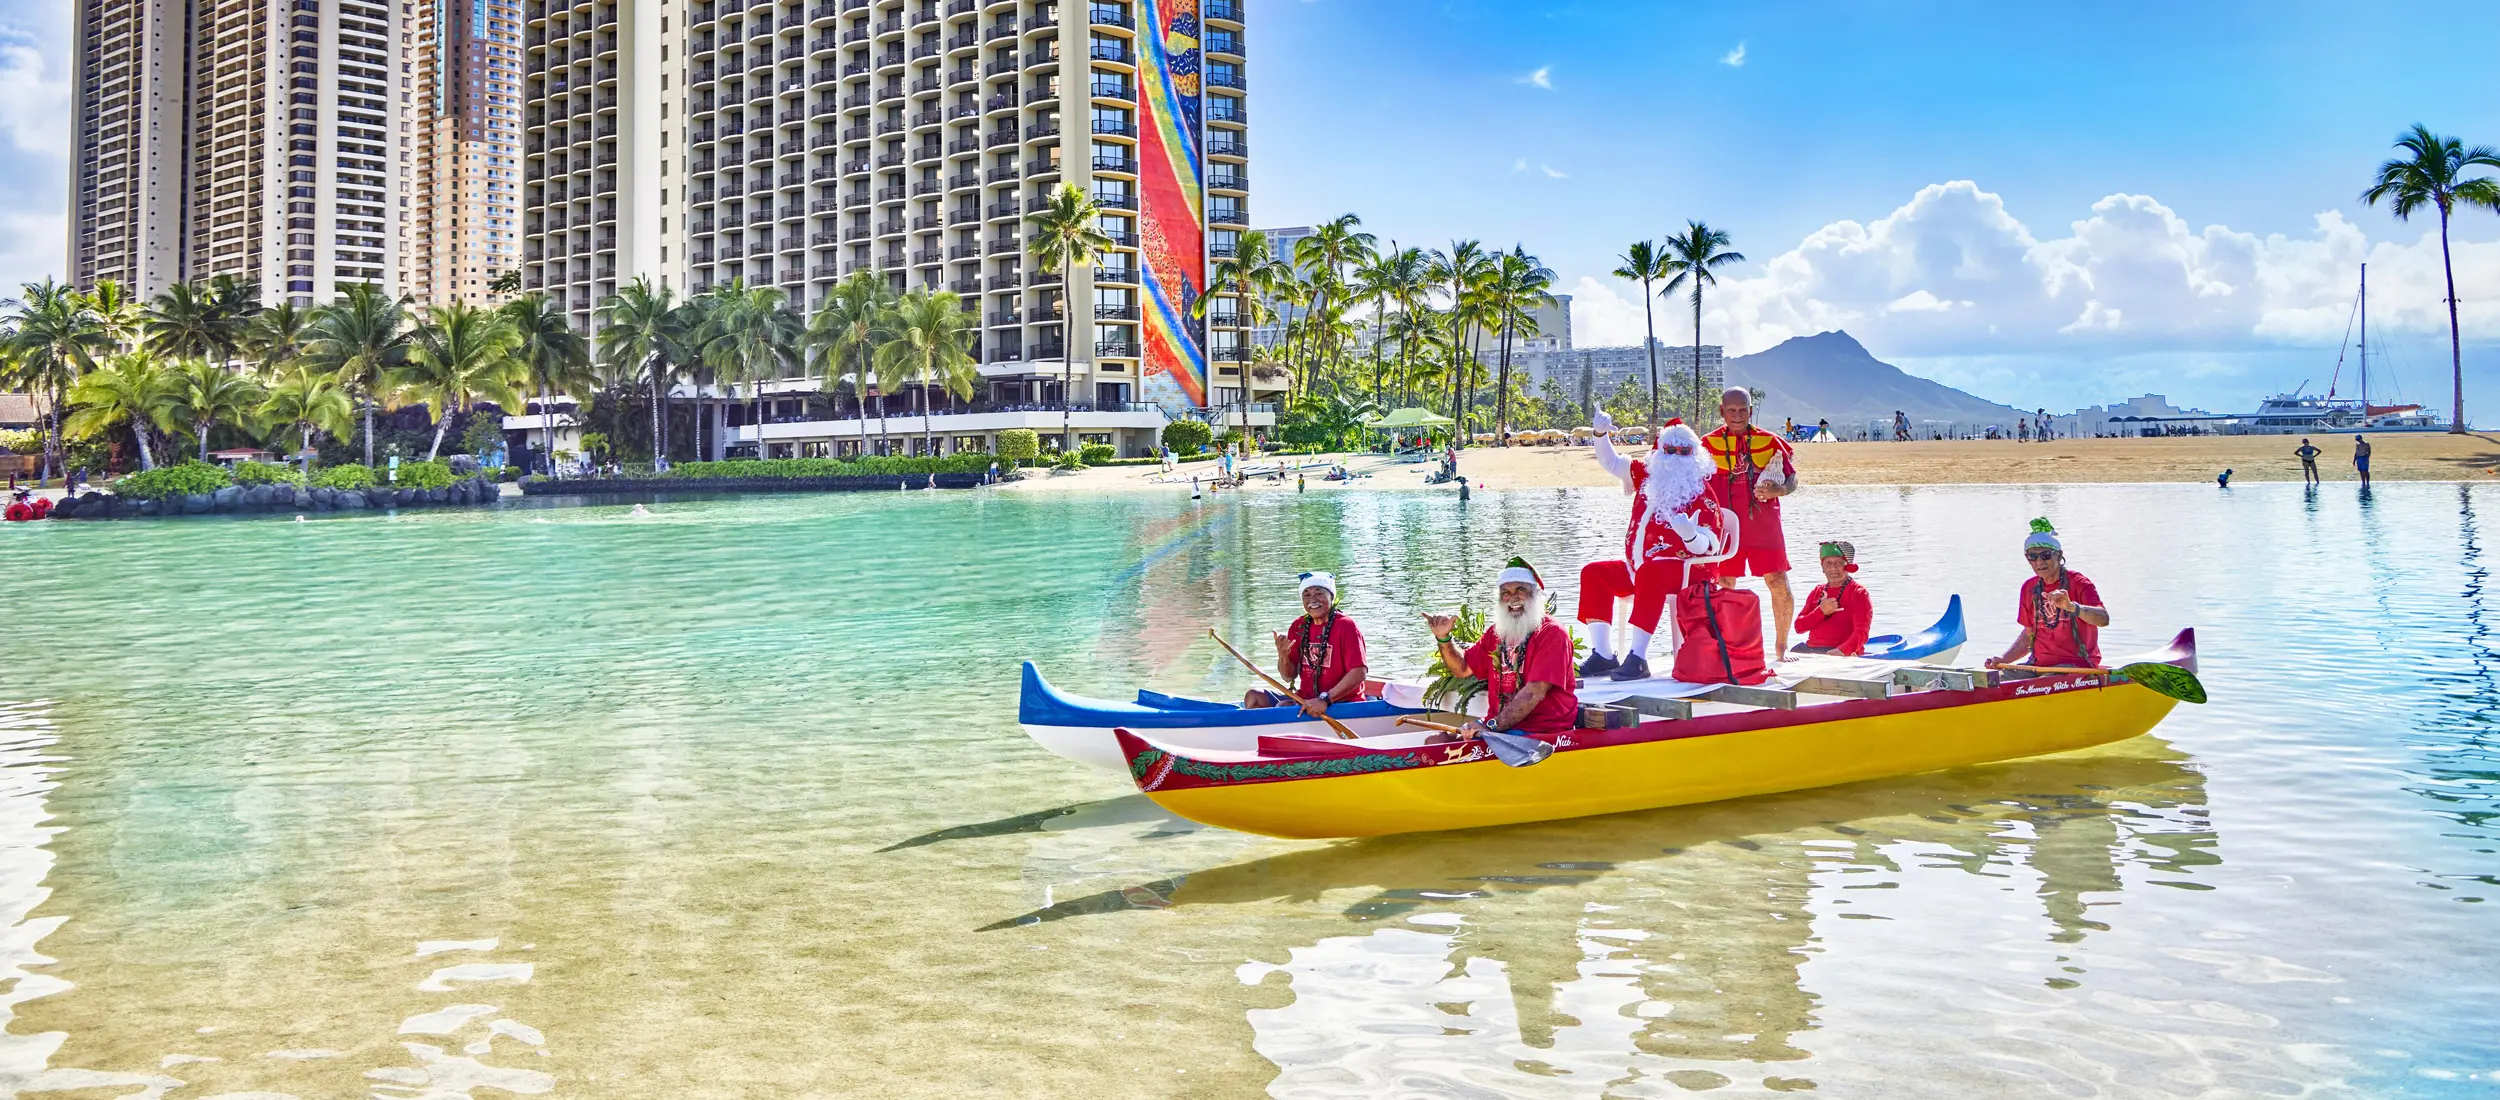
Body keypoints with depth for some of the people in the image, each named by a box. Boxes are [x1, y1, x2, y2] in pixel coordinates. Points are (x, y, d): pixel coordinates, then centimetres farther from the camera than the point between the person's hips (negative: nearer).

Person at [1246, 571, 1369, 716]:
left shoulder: (1346, 627, -10)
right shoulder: (1298, 627, 9)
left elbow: (1359, 673, -20)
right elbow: (1289, 677, 11)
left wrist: (1325, 700, -27)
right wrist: (1283, 656, -12)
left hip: (1340, 703, -7)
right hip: (1305, 698, 7)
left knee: (1283, 708, -27)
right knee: (1254, 696, -10)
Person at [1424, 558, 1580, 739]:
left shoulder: (1552, 634, -7)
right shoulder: (1495, 632, 16)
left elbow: (1535, 692, -18)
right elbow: (1462, 669, 25)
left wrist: (1492, 725, -24)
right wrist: (1443, 638, 5)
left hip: (1543, 733, -7)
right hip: (1497, 726, 7)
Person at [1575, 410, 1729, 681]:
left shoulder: (1700, 492, -5)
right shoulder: (1647, 477, 14)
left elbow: (1708, 546, -15)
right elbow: (1611, 462, 22)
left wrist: (1689, 534, -38)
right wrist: (1602, 434, 4)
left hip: (1684, 570, -8)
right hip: (1638, 568, 8)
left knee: (1649, 573, -38)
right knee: (1593, 573, -8)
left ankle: (1637, 657, -45)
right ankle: (1603, 655, -16)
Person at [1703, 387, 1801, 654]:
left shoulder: (1769, 441, 4)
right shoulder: (1709, 443, 3)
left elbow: (1792, 479, 5)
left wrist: (1779, 490, -16)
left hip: (1764, 526, 0)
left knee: (1780, 585, -4)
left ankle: (1781, 646, 12)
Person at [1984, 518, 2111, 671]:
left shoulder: (2078, 583, -7)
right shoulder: (2029, 588, 11)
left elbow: (2104, 620, -25)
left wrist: (2071, 606, -42)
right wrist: (2003, 660, 5)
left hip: (2077, 664, -6)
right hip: (2039, 664, 6)